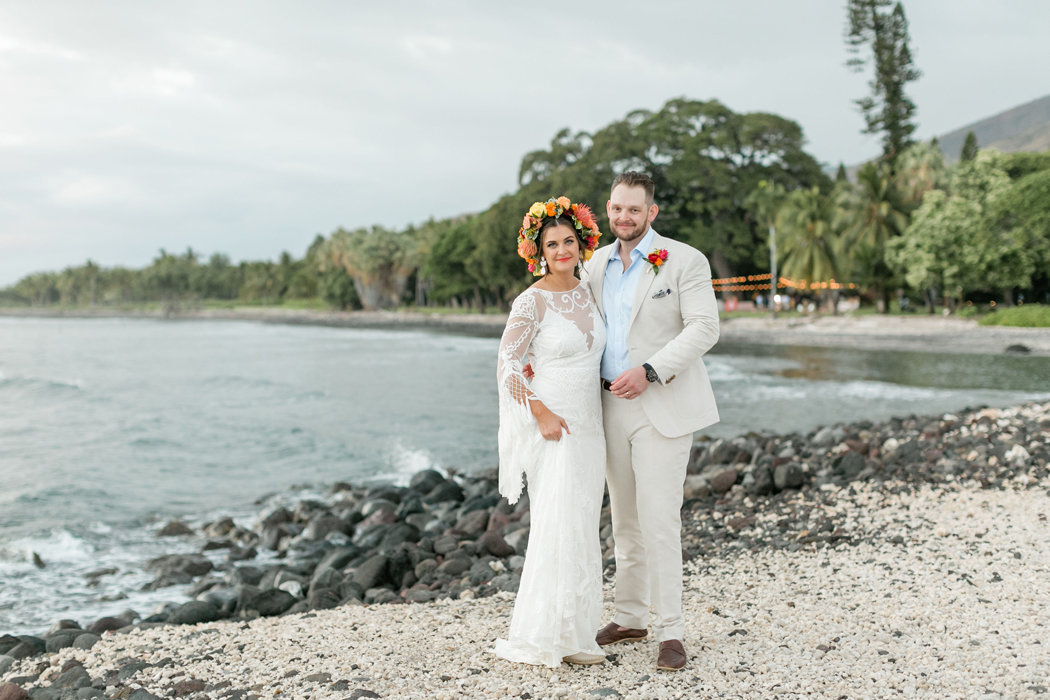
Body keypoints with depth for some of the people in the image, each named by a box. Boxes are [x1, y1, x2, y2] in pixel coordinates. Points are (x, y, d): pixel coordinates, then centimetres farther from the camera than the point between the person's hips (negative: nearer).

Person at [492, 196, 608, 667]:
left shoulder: (585, 292, 9)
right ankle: (541, 637, 1)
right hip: (551, 426, -7)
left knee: (581, 529, 9)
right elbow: (507, 365, -11)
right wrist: (543, 414, -17)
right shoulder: (532, 301, -11)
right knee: (558, 527, -9)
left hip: (588, 427, 7)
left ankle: (572, 634, 18)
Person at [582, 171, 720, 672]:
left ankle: (669, 631, -1)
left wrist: (649, 372, -21)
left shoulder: (684, 260, -5)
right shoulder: (595, 265, 11)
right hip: (612, 405, 6)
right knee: (624, 520, 13)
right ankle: (629, 618, 24)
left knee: (659, 521, -9)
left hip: (662, 406, -5)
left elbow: (703, 328, -12)